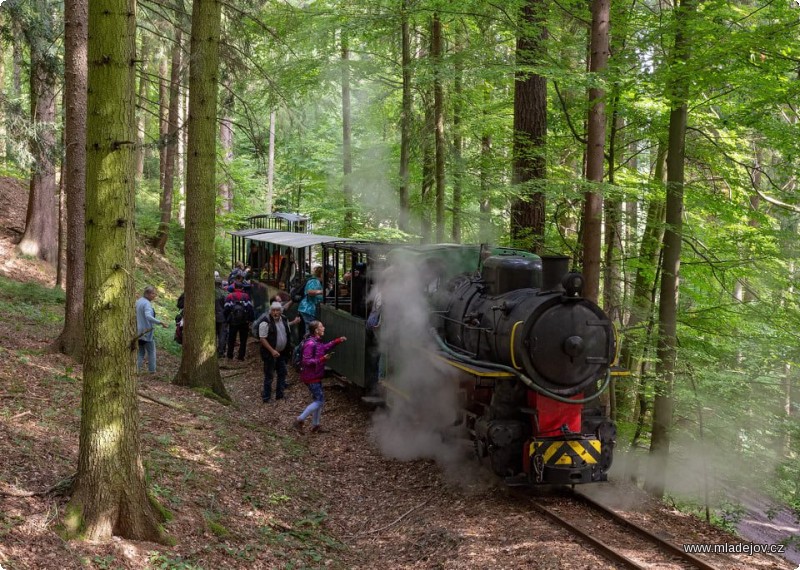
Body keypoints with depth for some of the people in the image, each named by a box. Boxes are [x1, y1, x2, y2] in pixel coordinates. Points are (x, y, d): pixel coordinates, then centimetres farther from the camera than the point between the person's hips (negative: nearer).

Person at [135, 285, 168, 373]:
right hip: (147, 332, -7)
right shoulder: (147, 304, -19)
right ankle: (152, 370, 12)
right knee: (151, 352, 9)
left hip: (138, 333, 7)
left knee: (140, 353, 13)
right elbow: (148, 316, -35)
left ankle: (137, 369, 2)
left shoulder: (138, 302, 9)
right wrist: (160, 322, -39)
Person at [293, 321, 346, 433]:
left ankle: (315, 425, 25)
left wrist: (338, 341, 19)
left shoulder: (317, 342, 6)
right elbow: (306, 361, -26)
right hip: (311, 378, -10)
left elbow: (325, 347, 27)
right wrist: (322, 359, -30)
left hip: (316, 376, 10)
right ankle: (299, 420, 2)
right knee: (319, 401, -5)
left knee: (319, 400, 15)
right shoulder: (310, 344, -24)